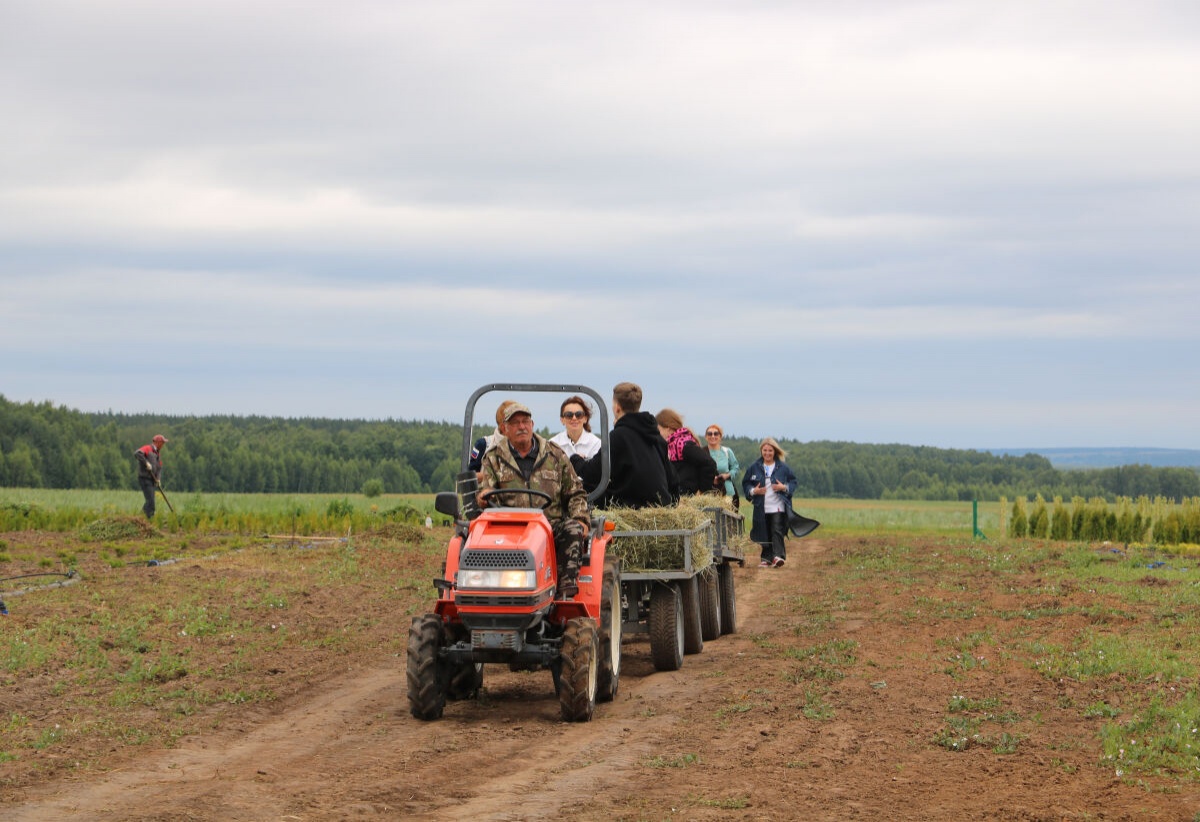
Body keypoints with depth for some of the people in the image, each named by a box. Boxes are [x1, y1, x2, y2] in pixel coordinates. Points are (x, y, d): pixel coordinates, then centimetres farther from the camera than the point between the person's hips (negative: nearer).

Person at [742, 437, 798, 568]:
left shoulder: (783, 468, 4)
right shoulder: (755, 468, 8)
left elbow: (793, 482, 9)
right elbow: (745, 483, 12)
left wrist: (784, 487, -11)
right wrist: (753, 491, -7)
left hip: (778, 507, -2)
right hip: (762, 508, 2)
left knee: (777, 531, -15)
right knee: (764, 535, 5)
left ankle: (778, 556, -21)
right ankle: (766, 558, 14)